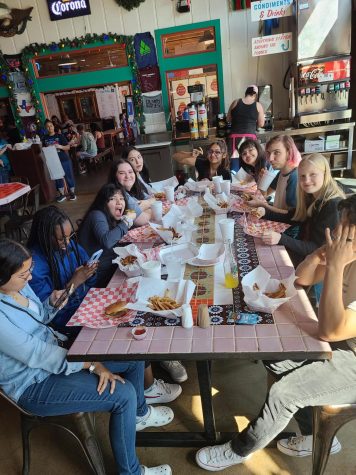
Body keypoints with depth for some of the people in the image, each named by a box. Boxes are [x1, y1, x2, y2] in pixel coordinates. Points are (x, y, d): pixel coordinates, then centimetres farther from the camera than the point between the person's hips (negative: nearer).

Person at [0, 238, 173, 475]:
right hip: (34, 384, -8)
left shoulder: (19, 285, -5)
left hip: (56, 348, 8)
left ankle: (139, 413, 34)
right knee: (124, 394, -20)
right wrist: (92, 364, -24)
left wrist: (54, 301, -9)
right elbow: (37, 354, -28)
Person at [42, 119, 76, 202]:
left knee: (68, 176, 4)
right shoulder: (45, 138, 5)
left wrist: (60, 146, -23)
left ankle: (72, 193, 17)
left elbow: (68, 147, -7)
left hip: (64, 160, -3)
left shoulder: (60, 135, -4)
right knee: (57, 177, 10)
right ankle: (61, 194, 21)